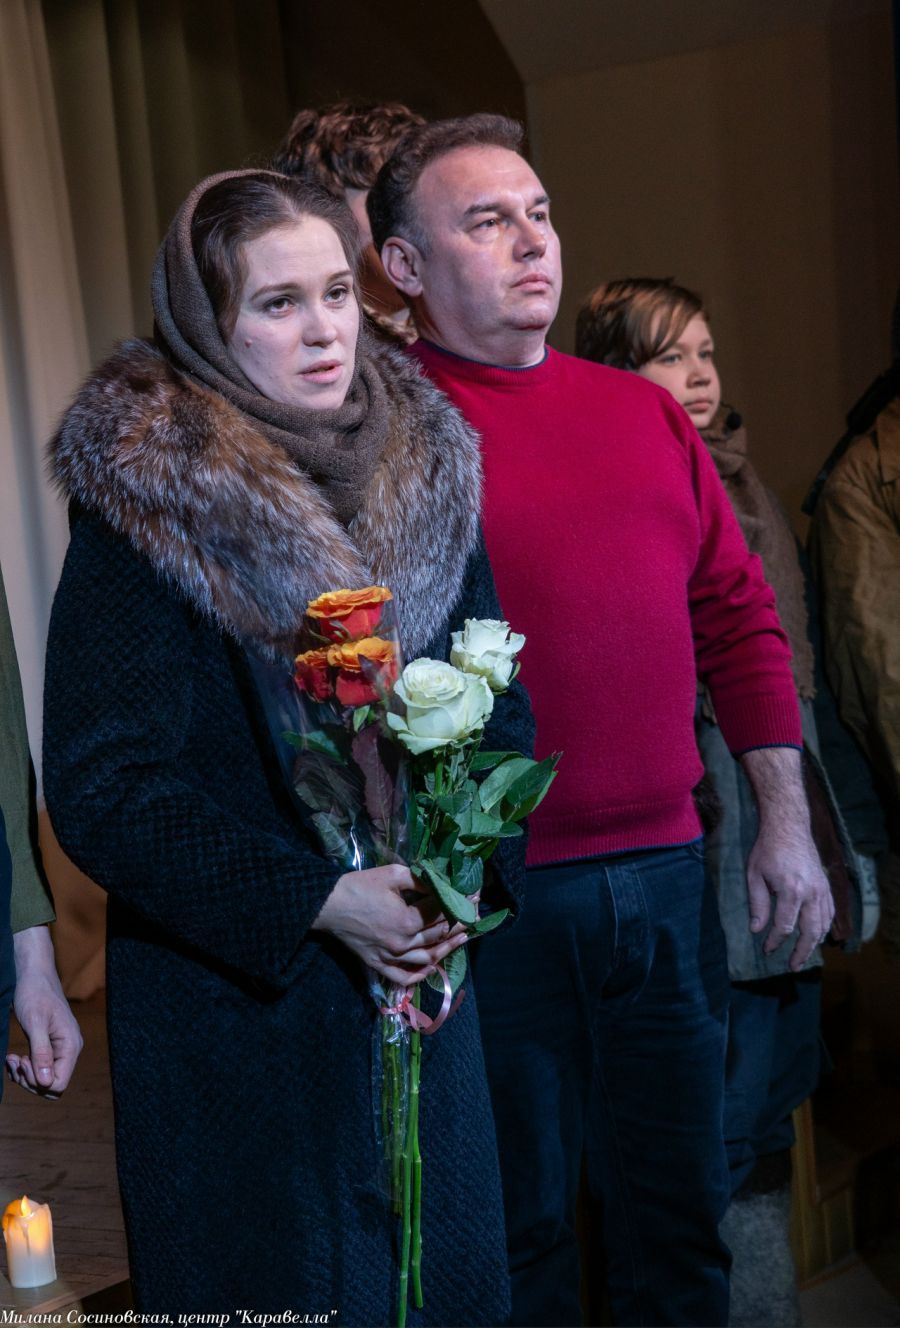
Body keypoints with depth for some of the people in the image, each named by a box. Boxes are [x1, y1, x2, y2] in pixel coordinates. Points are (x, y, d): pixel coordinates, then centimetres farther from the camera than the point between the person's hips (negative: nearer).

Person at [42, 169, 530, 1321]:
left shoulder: (423, 469, 2)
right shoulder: (140, 503, -14)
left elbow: (498, 701, 6)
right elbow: (102, 792, -17)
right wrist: (316, 901, -22)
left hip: (423, 972, 5)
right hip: (235, 1004, -4)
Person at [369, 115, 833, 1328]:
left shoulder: (647, 413, 11)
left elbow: (738, 619, 12)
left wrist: (786, 821, 8)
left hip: (664, 865, 5)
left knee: (679, 1205, 19)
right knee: (516, 1225, 14)